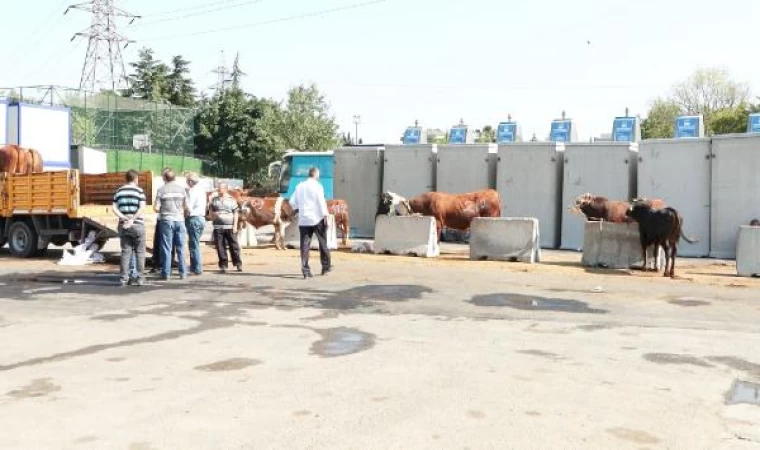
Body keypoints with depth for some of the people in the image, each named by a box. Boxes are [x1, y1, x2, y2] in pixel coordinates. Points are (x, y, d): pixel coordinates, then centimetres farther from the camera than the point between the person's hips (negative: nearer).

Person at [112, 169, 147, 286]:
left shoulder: (119, 191, 8)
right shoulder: (139, 191, -4)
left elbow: (115, 209, 0)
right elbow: (142, 208, -15)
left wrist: (124, 218, -8)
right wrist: (132, 219, -16)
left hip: (123, 225, 4)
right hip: (137, 224, -4)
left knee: (125, 251, 7)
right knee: (139, 252, 3)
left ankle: (124, 278, 6)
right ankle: (140, 278, 4)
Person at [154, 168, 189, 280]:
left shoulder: (161, 189, -3)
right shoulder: (181, 189, 4)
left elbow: (156, 208, -6)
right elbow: (186, 206, 2)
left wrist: (162, 211, 13)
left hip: (166, 220, -2)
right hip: (179, 220, 2)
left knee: (166, 248, 2)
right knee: (180, 247, 8)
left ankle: (166, 273, 4)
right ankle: (183, 273, 10)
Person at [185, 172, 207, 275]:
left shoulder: (192, 191, -12)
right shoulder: (201, 190, 14)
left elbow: (188, 207, -17)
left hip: (194, 219, -9)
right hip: (202, 217, 9)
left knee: (194, 245, -3)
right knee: (195, 244, 16)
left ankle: (197, 269, -1)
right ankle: (194, 267, 20)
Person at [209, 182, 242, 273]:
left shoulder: (231, 200, 4)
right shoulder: (214, 200, 12)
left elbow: (236, 213, 3)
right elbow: (211, 210, 21)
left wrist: (235, 225, -5)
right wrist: (212, 215, -2)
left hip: (230, 227, -2)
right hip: (218, 227, 2)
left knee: (234, 246, 1)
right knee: (220, 247, 0)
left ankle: (238, 264, 12)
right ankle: (223, 265, 7)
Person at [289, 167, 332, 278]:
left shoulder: (299, 186, 9)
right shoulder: (317, 186, -7)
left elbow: (292, 202, 11)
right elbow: (321, 202, -12)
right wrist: (325, 216, -9)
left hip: (303, 219, 4)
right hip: (317, 219, -4)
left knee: (305, 245, 2)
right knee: (323, 243, 10)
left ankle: (305, 270, -4)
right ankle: (326, 267, 18)